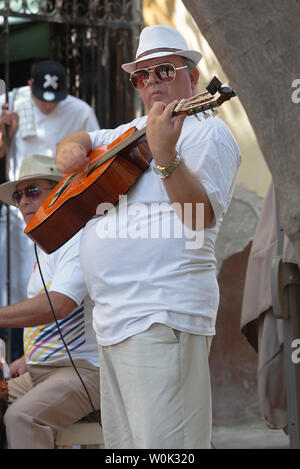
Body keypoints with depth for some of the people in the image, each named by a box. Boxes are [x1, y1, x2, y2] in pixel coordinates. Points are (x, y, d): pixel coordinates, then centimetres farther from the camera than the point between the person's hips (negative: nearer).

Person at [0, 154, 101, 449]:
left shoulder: (79, 242, -10)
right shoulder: (44, 250, 22)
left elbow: (58, 305, -25)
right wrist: (29, 359, 13)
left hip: (84, 368, -10)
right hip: (39, 371, 10)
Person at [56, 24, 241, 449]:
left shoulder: (207, 132, -4)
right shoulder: (134, 131, 23)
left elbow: (200, 216, -18)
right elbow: (84, 140, 38)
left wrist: (166, 156, -33)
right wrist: (73, 147, 13)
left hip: (162, 314, -9)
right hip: (113, 314, 9)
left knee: (163, 445, -15)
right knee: (121, 443, 13)